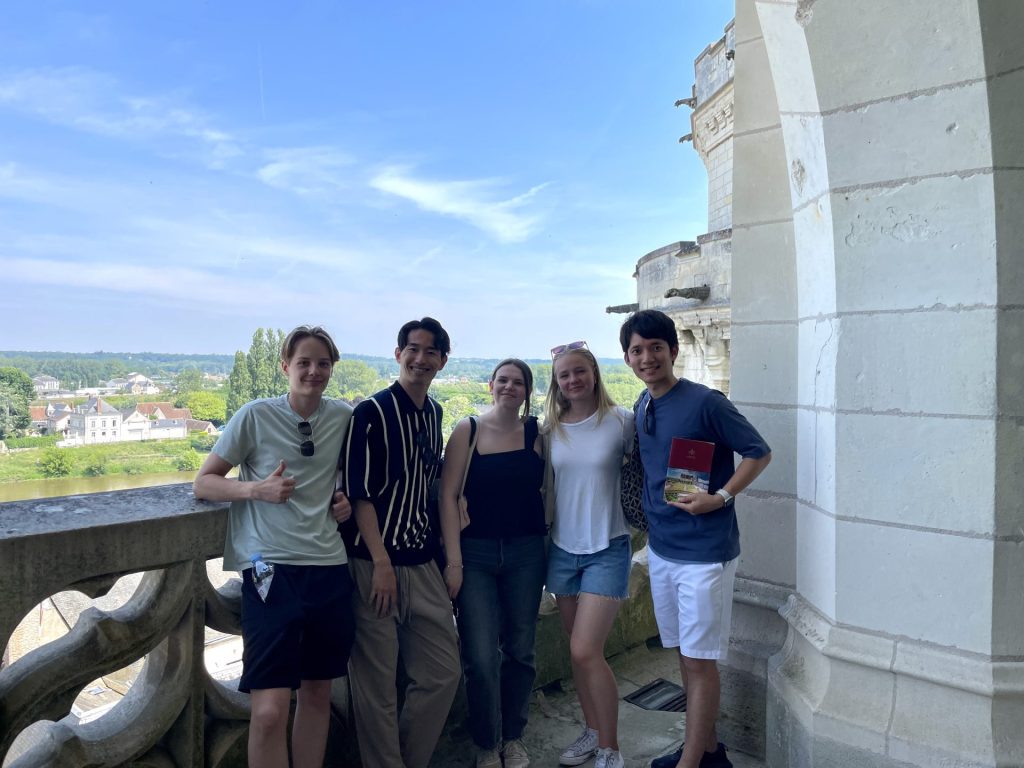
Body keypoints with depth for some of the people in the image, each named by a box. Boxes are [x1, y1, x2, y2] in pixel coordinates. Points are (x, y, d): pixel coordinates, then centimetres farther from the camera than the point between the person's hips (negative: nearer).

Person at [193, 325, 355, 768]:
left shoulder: (344, 417, 5)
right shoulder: (255, 416, -5)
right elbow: (203, 483, 0)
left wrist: (347, 500, 2)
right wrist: (257, 489, -17)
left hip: (330, 566, 4)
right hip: (271, 568, -4)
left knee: (318, 692, 15)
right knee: (270, 710, -6)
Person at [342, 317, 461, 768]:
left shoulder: (433, 412, 10)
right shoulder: (371, 413, -10)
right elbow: (359, 493, -12)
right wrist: (382, 563, -15)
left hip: (422, 563, 7)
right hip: (375, 563, -7)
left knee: (443, 673, 12)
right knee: (377, 684, 4)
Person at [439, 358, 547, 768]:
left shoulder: (537, 432, 1)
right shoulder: (467, 430, -4)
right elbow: (449, 495, -6)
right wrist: (453, 560, -9)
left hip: (526, 553, 2)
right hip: (476, 553, -2)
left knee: (519, 650, 12)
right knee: (480, 657, -1)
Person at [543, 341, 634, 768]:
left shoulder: (621, 421, -9)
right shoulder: (550, 428, 2)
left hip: (607, 549, -4)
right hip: (563, 548, 4)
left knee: (586, 651, -7)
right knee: (578, 650, 14)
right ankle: (593, 729, 35)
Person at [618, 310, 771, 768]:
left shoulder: (705, 402, -15)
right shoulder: (641, 409, 7)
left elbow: (759, 452, -11)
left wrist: (720, 497, -20)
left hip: (705, 553, -7)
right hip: (661, 549, 8)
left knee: (699, 661, 2)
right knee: (684, 654, 18)